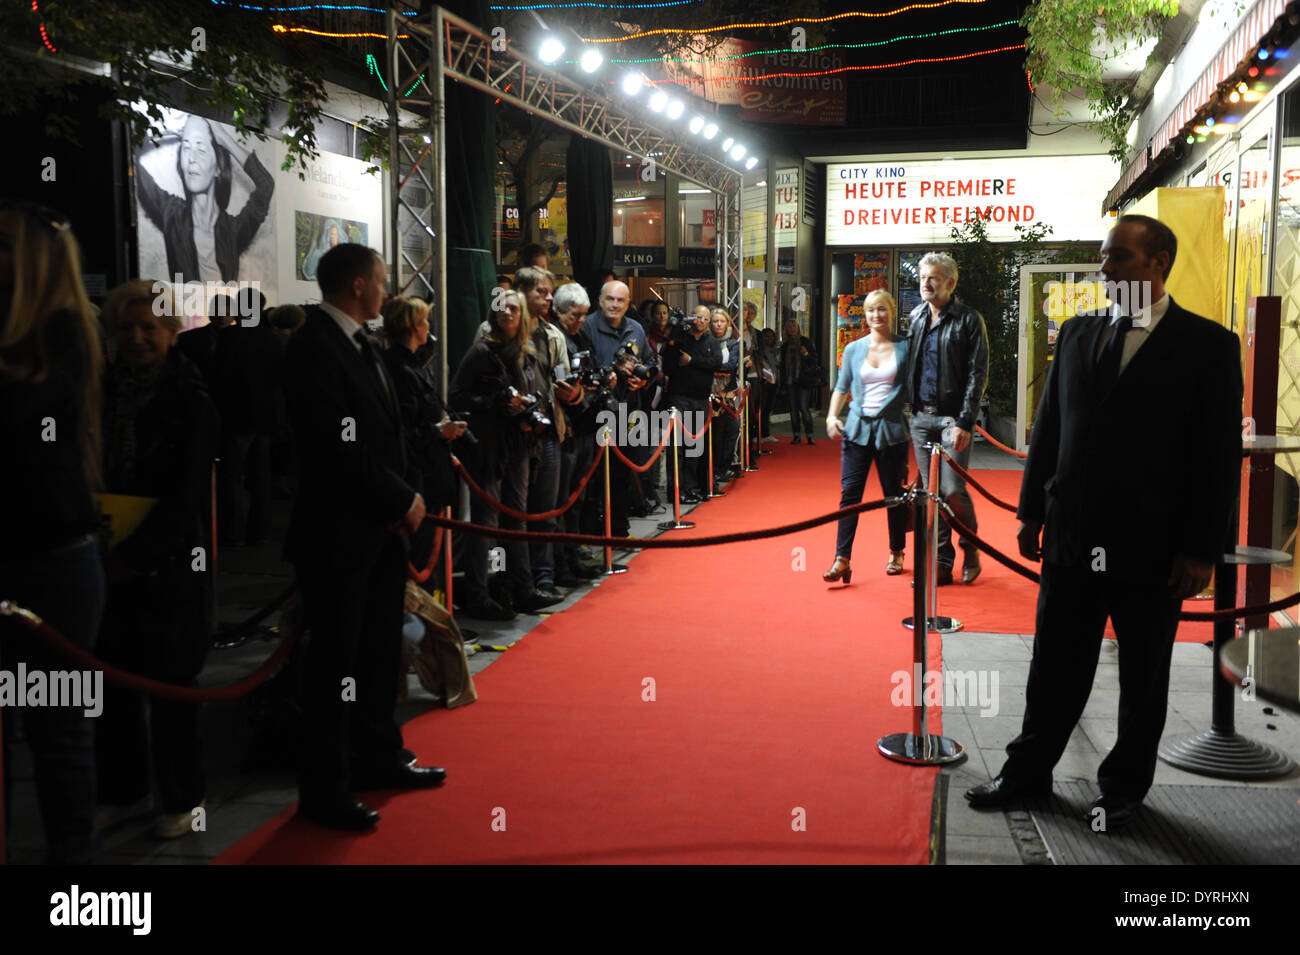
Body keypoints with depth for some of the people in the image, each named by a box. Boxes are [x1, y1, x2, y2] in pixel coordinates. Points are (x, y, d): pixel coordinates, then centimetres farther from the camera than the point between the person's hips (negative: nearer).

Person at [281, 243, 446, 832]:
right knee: (336, 661, 0)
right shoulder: (312, 348, -16)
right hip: (339, 534, -9)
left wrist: (404, 499, 0)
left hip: (382, 527, 9)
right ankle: (323, 791, 11)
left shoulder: (358, 344, 14)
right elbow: (341, 448, -22)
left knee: (380, 650, 19)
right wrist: (402, 500, -13)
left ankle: (378, 759, 34)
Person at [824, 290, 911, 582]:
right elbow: (841, 387, 13)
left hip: (891, 430, -1)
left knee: (893, 494, 7)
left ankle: (896, 553, 24)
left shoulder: (904, 348, 2)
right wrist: (832, 416, -2)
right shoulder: (854, 349, 9)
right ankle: (842, 560, -4)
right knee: (849, 493, -5)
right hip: (857, 429, 2)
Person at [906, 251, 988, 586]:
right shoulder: (916, 317, 12)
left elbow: (977, 375, -8)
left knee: (953, 491, -10)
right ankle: (942, 564, 14)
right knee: (930, 492, 6)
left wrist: (964, 423, -15)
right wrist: (909, 409, 9)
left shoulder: (968, 320, -4)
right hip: (921, 417, 5)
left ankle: (971, 548, 16)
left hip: (952, 417, -5)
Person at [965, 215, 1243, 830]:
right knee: (1055, 666, 13)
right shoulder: (1078, 332, 7)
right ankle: (1028, 773, 27)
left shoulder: (1207, 345, -7)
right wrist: (1032, 511, 9)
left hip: (1151, 546, -3)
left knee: (1143, 679, 13)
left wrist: (1202, 548, -11)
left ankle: (1124, 789, 29)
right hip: (1072, 538, 4)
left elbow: (1222, 453, -8)